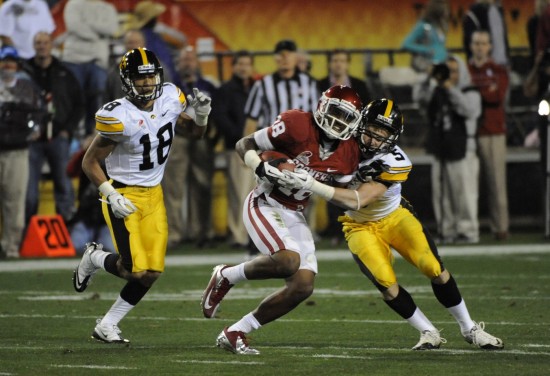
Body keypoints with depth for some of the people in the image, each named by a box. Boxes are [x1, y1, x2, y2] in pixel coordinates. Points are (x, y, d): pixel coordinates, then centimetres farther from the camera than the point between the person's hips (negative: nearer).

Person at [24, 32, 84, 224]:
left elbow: (79, 104, 11)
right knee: (30, 182, -2)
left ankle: (66, 219, 7)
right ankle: (29, 221, 4)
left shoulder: (64, 74, 8)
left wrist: (68, 129, 1)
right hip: (33, 139, -1)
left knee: (63, 182, 1)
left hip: (58, 138, 1)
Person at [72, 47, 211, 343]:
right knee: (135, 270, -13)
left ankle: (107, 326, 14)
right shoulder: (118, 117, -21)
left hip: (153, 196, 6)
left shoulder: (170, 97, -4)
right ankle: (94, 258, 19)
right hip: (124, 196, -6)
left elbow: (193, 131, 14)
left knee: (151, 272, 1)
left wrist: (200, 114, -8)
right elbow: (90, 162, -12)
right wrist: (111, 195, -22)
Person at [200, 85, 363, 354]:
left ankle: (234, 333, 6)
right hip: (265, 204, -7)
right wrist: (261, 167, -27)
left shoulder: (348, 154, 2)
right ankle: (225, 276, -5)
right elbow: (245, 144, -8)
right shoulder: (298, 126, -15)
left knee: (302, 287, -5)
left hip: (294, 216, 7)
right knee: (288, 260, -31)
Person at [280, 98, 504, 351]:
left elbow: (357, 200, -41)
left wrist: (311, 185, -49)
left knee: (434, 269, -14)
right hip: (362, 227, 2)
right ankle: (429, 333, 1)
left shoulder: (394, 163, -30)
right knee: (388, 286, -18)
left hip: (394, 218, -2)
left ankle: (470, 329, 6)